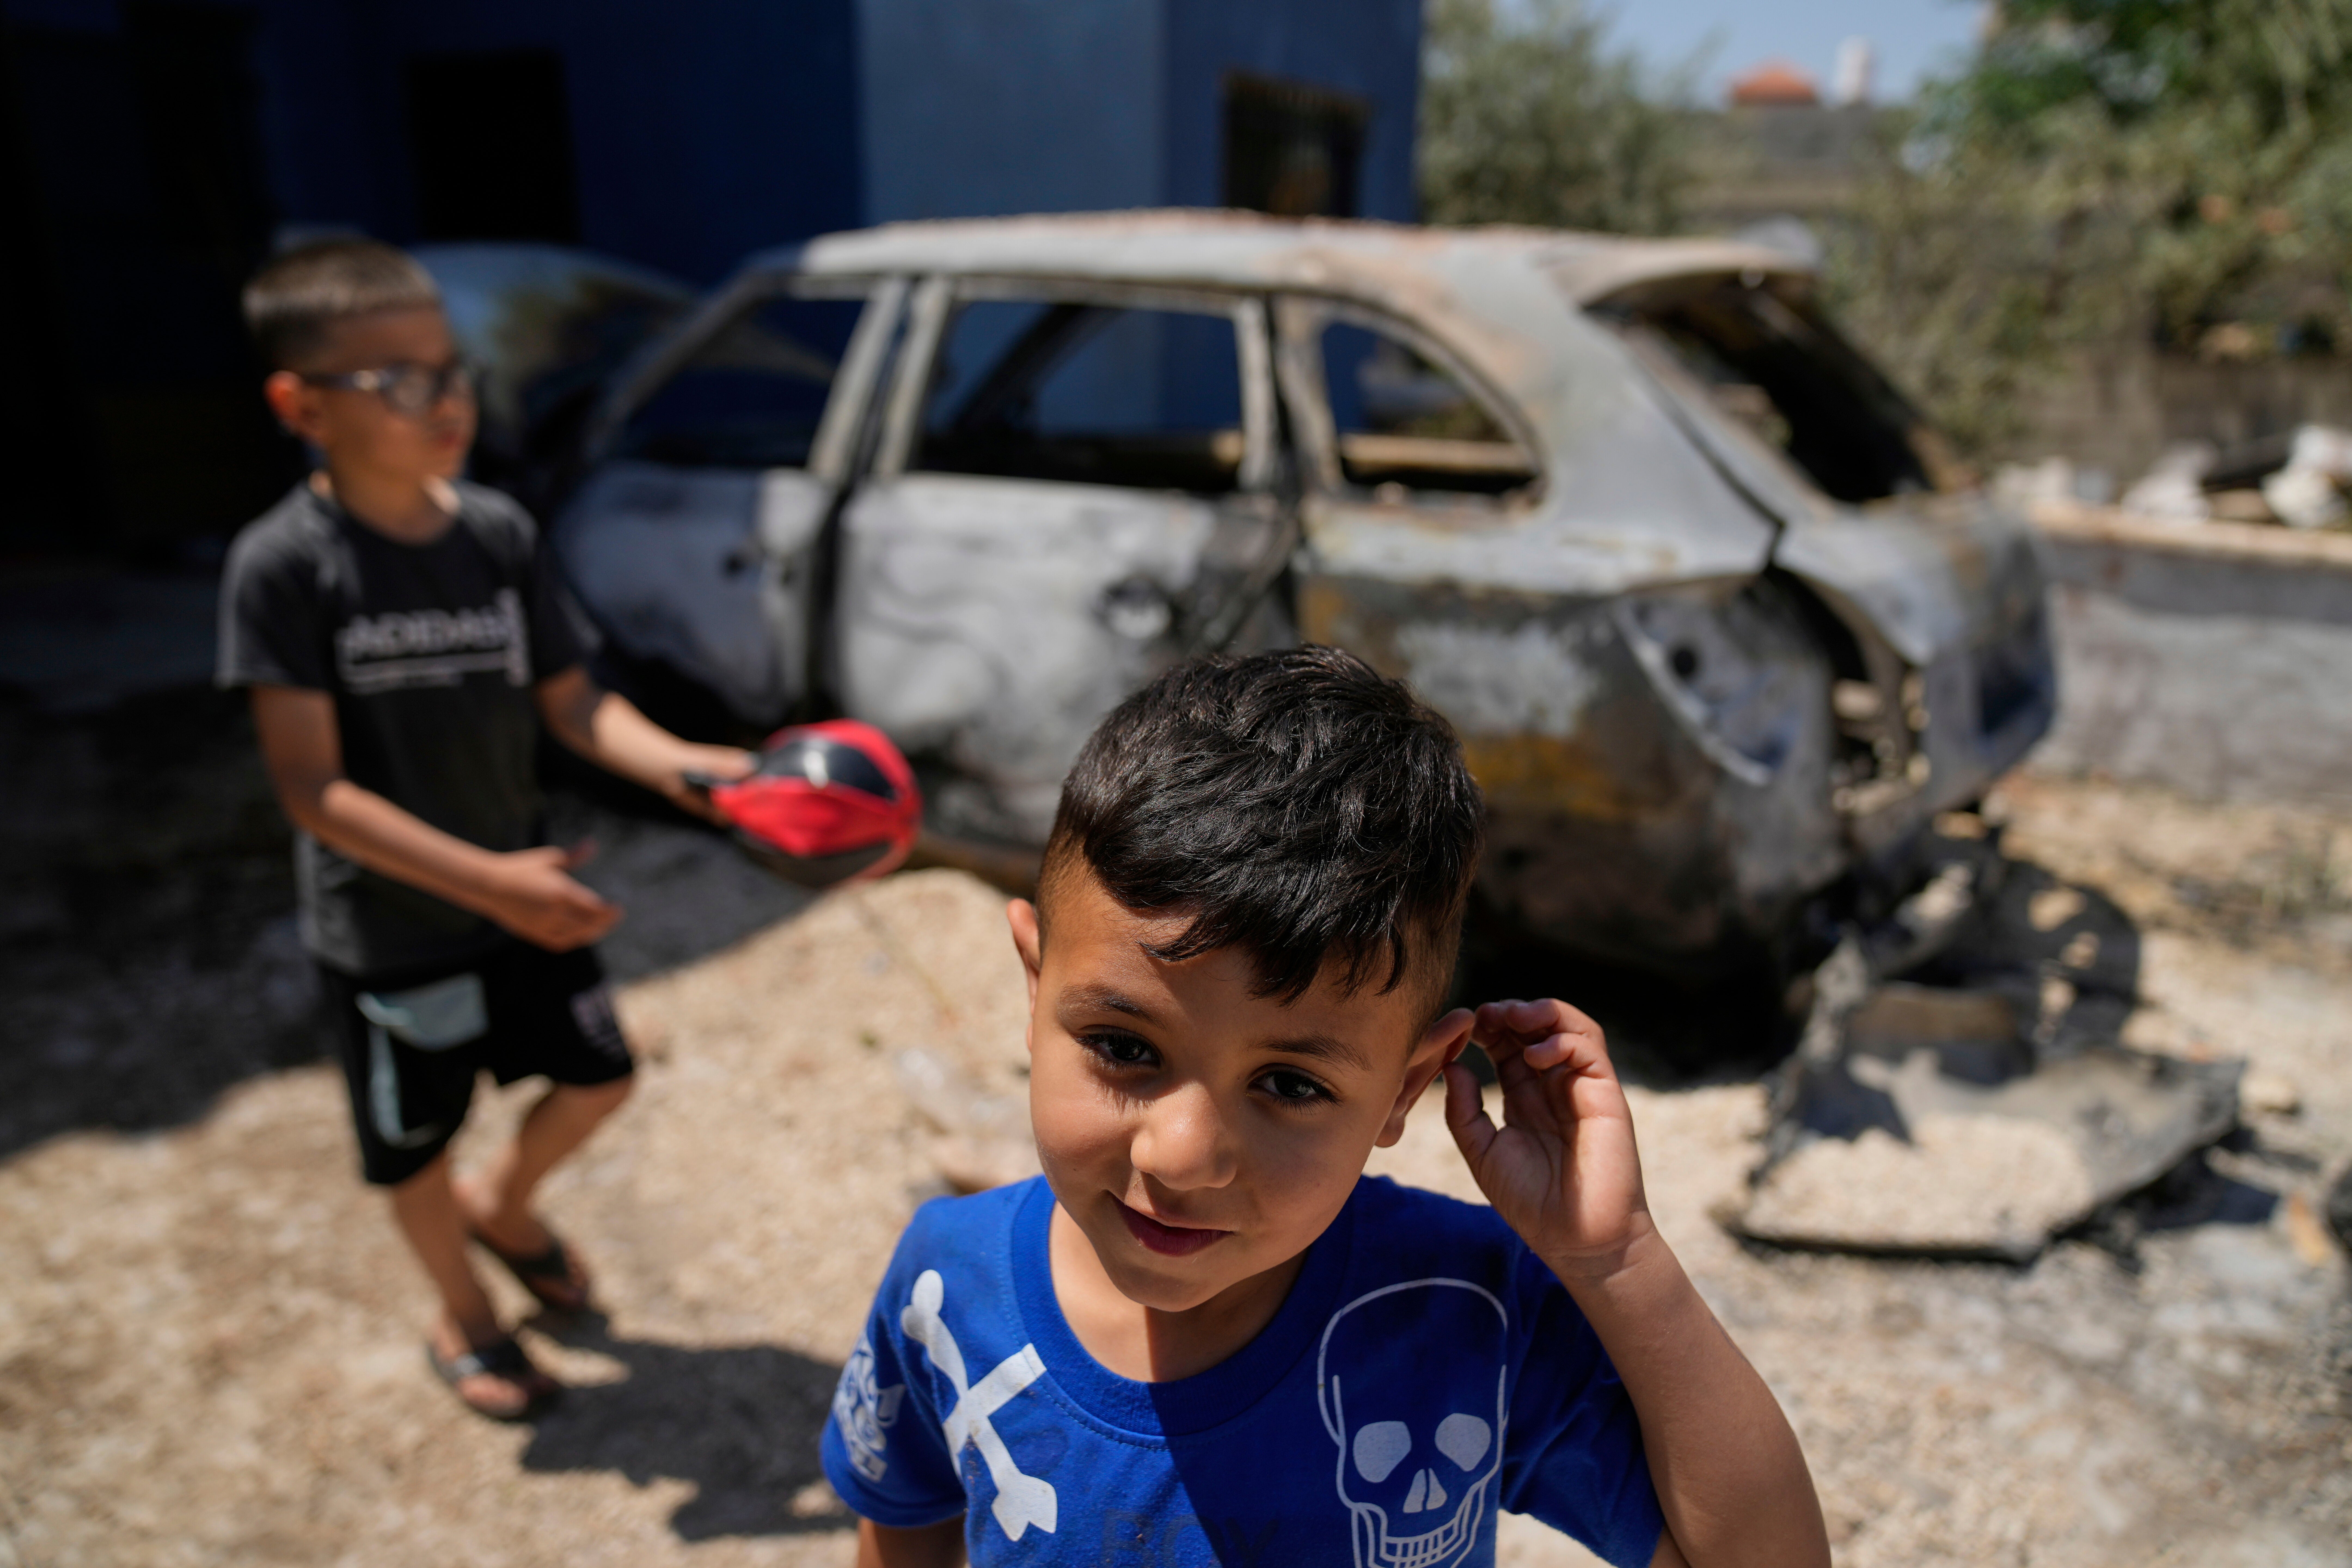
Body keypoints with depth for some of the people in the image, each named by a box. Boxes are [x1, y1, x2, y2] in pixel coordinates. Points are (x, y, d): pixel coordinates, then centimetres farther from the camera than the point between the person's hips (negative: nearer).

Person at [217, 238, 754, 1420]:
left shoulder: (501, 535, -8)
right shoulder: (283, 564, -22)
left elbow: (573, 706, -5)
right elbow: (313, 790, -23)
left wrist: (681, 765, -24)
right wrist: (486, 882, -31)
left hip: (525, 885, 4)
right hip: (387, 924, -4)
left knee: (596, 1076, 15)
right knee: (415, 1144, 16)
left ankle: (503, 1204, 47)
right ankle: (462, 1317, 45)